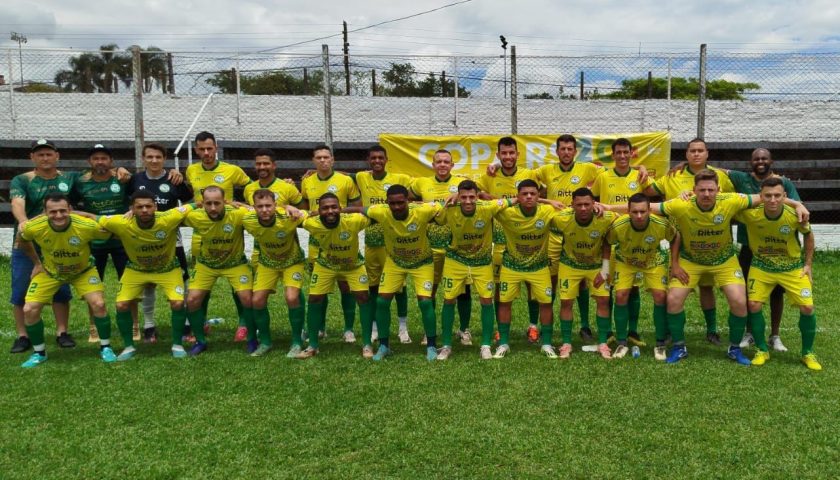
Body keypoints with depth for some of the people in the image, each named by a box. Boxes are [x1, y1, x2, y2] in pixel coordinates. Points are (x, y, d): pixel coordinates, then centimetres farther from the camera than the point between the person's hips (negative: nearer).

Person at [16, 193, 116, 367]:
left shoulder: (87, 226, -35)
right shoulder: (33, 228, -27)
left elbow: (108, 235, -11)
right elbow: (23, 241, 0)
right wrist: (37, 263, 3)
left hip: (83, 271, -2)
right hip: (49, 272, 2)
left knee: (98, 304, -18)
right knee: (29, 309, -8)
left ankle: (105, 348, 4)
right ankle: (39, 353, 16)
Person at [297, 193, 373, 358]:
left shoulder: (353, 221, -36)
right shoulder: (312, 223, -31)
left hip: (353, 264, -1)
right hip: (325, 264, 1)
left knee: (363, 297, -9)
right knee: (314, 300, -1)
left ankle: (367, 344, 6)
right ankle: (312, 346, 16)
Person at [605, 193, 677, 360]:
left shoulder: (662, 224, -32)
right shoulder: (617, 226, -33)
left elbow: (675, 239, -9)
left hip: (654, 261, 0)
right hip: (625, 261, 0)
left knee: (660, 296, -12)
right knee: (621, 295, -13)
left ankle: (660, 344, 6)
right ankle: (622, 343, 3)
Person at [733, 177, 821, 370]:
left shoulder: (795, 215, -23)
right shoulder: (751, 214, -25)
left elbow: (808, 236, -1)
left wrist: (808, 264, 1)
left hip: (793, 267, 0)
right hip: (761, 267, 0)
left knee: (807, 307, -7)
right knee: (754, 305, -10)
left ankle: (808, 353, 16)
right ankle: (762, 350, 12)